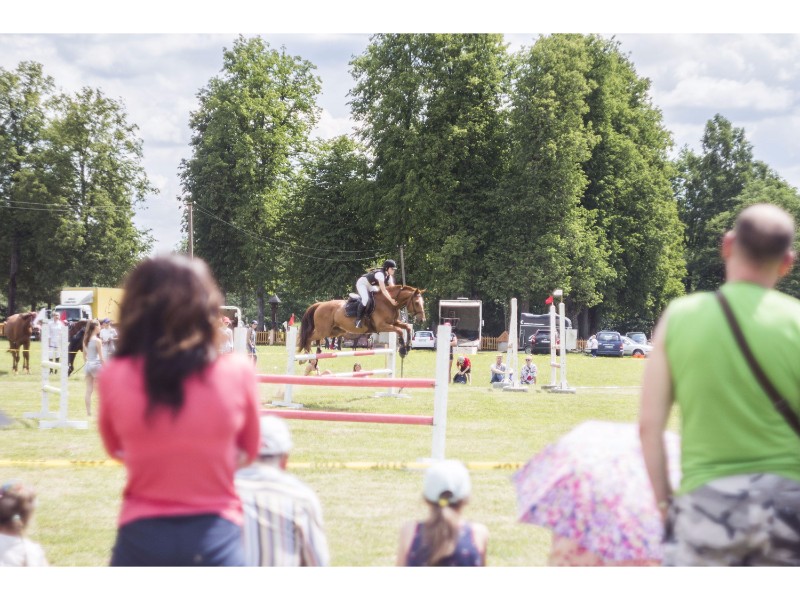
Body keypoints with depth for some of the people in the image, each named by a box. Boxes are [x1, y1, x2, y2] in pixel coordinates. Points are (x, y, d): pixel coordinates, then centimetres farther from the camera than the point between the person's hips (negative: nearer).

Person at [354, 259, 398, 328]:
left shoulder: (389, 276, -5)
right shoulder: (380, 274, -33)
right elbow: (383, 290, -39)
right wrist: (391, 300, -44)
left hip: (370, 286, 10)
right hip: (362, 284, -10)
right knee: (366, 299, -32)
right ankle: (358, 319, -25)